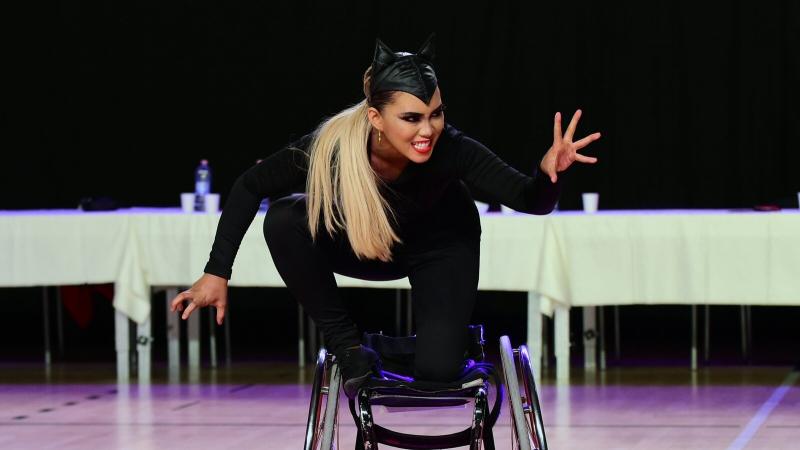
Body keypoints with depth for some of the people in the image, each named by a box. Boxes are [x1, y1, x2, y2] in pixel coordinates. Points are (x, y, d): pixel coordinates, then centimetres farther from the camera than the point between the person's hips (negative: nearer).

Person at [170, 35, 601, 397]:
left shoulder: (450, 149, -36)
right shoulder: (332, 146, -34)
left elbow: (529, 200, -35)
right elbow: (250, 188, -20)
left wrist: (549, 173, -57)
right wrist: (217, 272, -21)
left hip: (439, 246, -1)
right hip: (363, 245, 2)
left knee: (436, 371, -22)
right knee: (284, 220, -29)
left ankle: (450, 337, 16)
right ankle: (348, 348, -11)